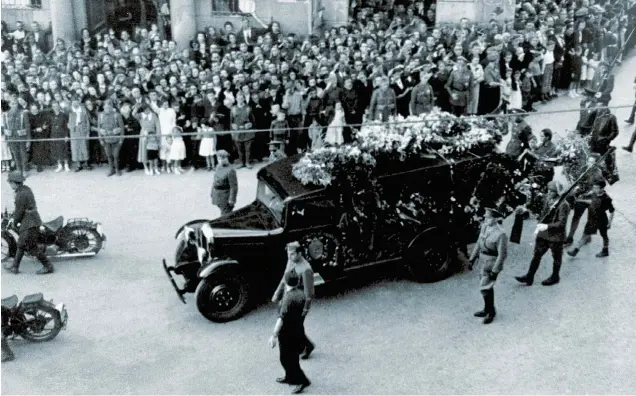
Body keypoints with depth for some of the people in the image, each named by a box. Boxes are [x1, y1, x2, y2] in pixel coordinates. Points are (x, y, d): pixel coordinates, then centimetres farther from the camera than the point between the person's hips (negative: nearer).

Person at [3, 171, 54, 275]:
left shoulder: (21, 194, -21)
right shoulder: (26, 189, 9)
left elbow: (19, 211, -16)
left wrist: (15, 221, 3)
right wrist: (14, 218, 19)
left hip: (30, 224, -10)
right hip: (32, 221, 10)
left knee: (32, 247, -3)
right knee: (21, 244, 19)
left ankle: (48, 267, 3)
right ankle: (15, 267, 30)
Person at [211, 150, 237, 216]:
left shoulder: (230, 170, -22)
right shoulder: (218, 166, 4)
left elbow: (234, 186, -20)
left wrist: (232, 200, -18)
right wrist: (213, 193, 18)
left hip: (225, 196, -8)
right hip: (217, 195, 8)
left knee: (225, 214, -3)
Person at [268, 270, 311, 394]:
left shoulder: (288, 298, -27)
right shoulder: (301, 295, -2)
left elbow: (281, 318, -30)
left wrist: (274, 335, -28)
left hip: (287, 333, -8)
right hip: (298, 331, 8)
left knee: (287, 359, 5)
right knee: (292, 357, 23)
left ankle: (302, 380, 7)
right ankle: (291, 377, 37)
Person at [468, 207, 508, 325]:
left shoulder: (500, 234, -25)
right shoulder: (485, 226, -2)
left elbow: (503, 254, -20)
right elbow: (479, 243, 9)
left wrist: (495, 271, -19)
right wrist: (472, 259, 9)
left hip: (492, 263, -7)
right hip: (483, 261, 8)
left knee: (485, 288, -4)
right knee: (487, 286, 20)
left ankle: (491, 312, 16)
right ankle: (487, 309, 37)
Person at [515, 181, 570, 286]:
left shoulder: (563, 205, -21)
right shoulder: (548, 199, 3)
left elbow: (562, 223, -24)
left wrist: (547, 227, -30)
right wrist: (539, 226, 11)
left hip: (556, 236, -7)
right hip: (543, 234, 7)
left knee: (556, 258, 14)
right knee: (536, 255, 10)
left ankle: (554, 277, 32)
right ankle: (529, 277, 16)